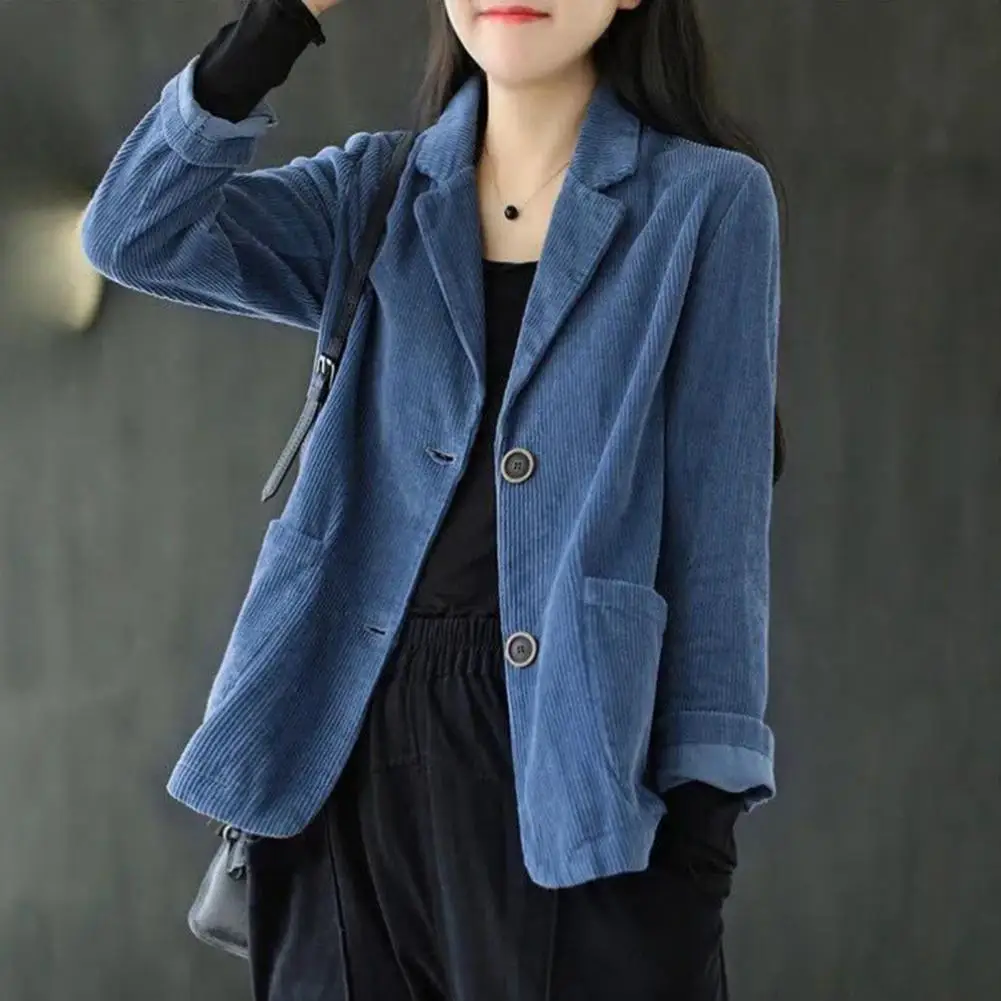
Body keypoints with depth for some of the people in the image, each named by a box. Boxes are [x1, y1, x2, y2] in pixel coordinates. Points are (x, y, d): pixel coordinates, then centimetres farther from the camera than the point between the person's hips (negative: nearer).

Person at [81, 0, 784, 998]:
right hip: (359, 742, 3)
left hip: (575, 744, -3)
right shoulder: (376, 194, 9)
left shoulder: (708, 200, -1)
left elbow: (719, 525, -2)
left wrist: (706, 793, -7)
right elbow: (136, 233, -5)